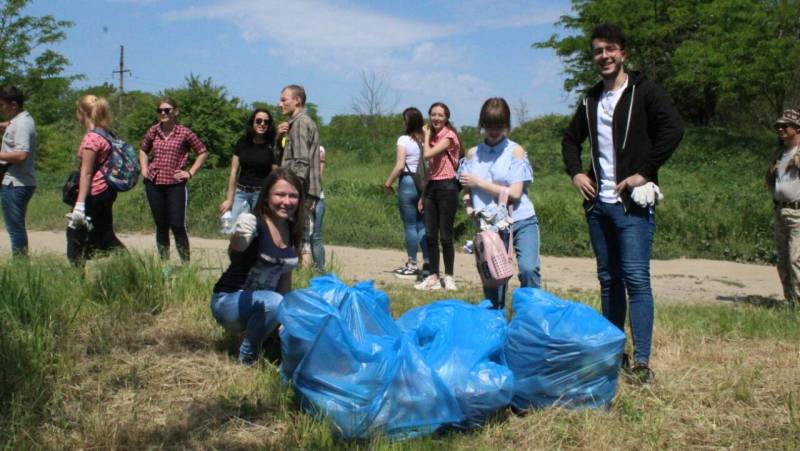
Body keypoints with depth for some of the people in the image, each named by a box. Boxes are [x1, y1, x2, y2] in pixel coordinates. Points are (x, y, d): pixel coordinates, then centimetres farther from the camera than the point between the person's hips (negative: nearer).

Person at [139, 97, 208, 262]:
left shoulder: (184, 133, -4)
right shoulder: (153, 131, 6)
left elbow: (203, 152, 4)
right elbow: (143, 150, 24)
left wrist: (190, 173, -2)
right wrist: (144, 168, 10)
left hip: (176, 185, -3)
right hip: (154, 185, 3)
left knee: (178, 226, -7)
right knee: (161, 226, 9)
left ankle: (186, 263, 3)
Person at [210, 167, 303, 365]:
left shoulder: (293, 231, -1)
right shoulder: (255, 224, -22)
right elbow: (234, 251, -44)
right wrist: (239, 237, -66)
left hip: (263, 303, 7)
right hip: (229, 301, -7)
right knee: (273, 302, -34)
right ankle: (247, 358, -13)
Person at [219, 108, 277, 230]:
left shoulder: (271, 146, -1)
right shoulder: (242, 142, 6)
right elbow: (234, 171, 8)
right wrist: (229, 199, 6)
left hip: (262, 194, -3)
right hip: (241, 192, 3)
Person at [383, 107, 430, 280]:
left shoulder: (404, 140, -8)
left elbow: (400, 166, -14)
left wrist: (388, 183, -4)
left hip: (408, 182, -5)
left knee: (410, 226, 2)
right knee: (422, 225, 10)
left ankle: (412, 265, 7)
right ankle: (427, 263, 8)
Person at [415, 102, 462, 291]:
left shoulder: (449, 136, -6)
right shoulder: (434, 137, 16)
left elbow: (427, 155, -19)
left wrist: (426, 136, -2)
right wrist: (423, 195, 14)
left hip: (447, 187, -7)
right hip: (431, 187, 7)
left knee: (445, 236, -4)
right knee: (430, 235, 5)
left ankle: (448, 277, 7)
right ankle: (434, 277, 12)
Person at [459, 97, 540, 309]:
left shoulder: (515, 151, -1)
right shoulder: (473, 154, 9)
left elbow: (514, 193, -10)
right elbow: (467, 191, 15)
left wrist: (479, 183, -7)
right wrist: (469, 204, -7)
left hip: (521, 222, -3)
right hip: (491, 225, 3)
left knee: (528, 269, -22)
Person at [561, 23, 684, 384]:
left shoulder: (644, 92, -4)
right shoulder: (591, 100, 16)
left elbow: (673, 129, -17)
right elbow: (570, 139, 28)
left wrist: (644, 173, -17)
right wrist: (575, 172, 11)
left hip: (633, 204, -7)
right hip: (598, 203, 7)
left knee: (636, 279, -10)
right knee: (608, 279, 12)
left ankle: (641, 362, -8)